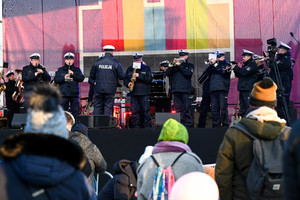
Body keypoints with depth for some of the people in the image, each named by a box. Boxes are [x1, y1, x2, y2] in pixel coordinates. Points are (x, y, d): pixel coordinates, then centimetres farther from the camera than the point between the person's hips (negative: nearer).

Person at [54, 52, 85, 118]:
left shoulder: (77, 70, 12)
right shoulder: (60, 70, 11)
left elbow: (82, 78, -2)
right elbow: (56, 80, 1)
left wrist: (73, 74, -15)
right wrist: (64, 78, -14)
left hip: (74, 95, 1)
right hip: (64, 94, -1)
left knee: (75, 112, 0)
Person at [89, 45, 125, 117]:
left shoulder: (97, 62, 3)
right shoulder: (116, 63, -5)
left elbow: (92, 75, 11)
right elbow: (122, 76, -3)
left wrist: (93, 82, 24)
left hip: (98, 89, 2)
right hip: (110, 89, -2)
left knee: (97, 106, 8)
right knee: (108, 106, 1)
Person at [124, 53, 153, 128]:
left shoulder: (146, 68, 7)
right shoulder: (129, 69, 16)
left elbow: (149, 79, -6)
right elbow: (125, 79, 16)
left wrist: (139, 76, -15)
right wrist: (128, 83, -6)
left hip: (144, 94, -3)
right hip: (134, 94, 3)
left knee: (145, 111, -6)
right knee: (134, 111, 2)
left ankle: (148, 127, -2)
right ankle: (136, 127, 8)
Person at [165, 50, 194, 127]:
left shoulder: (189, 65, 14)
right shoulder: (175, 65, 21)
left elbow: (189, 73, -7)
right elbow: (167, 73, 9)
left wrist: (180, 66, -5)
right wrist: (174, 65, -2)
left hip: (185, 90, -3)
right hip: (176, 89, 3)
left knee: (186, 109, -9)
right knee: (178, 109, 2)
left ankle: (188, 124, -8)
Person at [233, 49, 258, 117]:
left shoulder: (252, 64, -6)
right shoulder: (245, 65, 23)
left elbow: (244, 72, -20)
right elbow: (238, 75, 22)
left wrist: (236, 68, -9)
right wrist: (236, 70, 4)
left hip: (248, 89, -10)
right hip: (242, 88, 10)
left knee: (248, 106, -13)